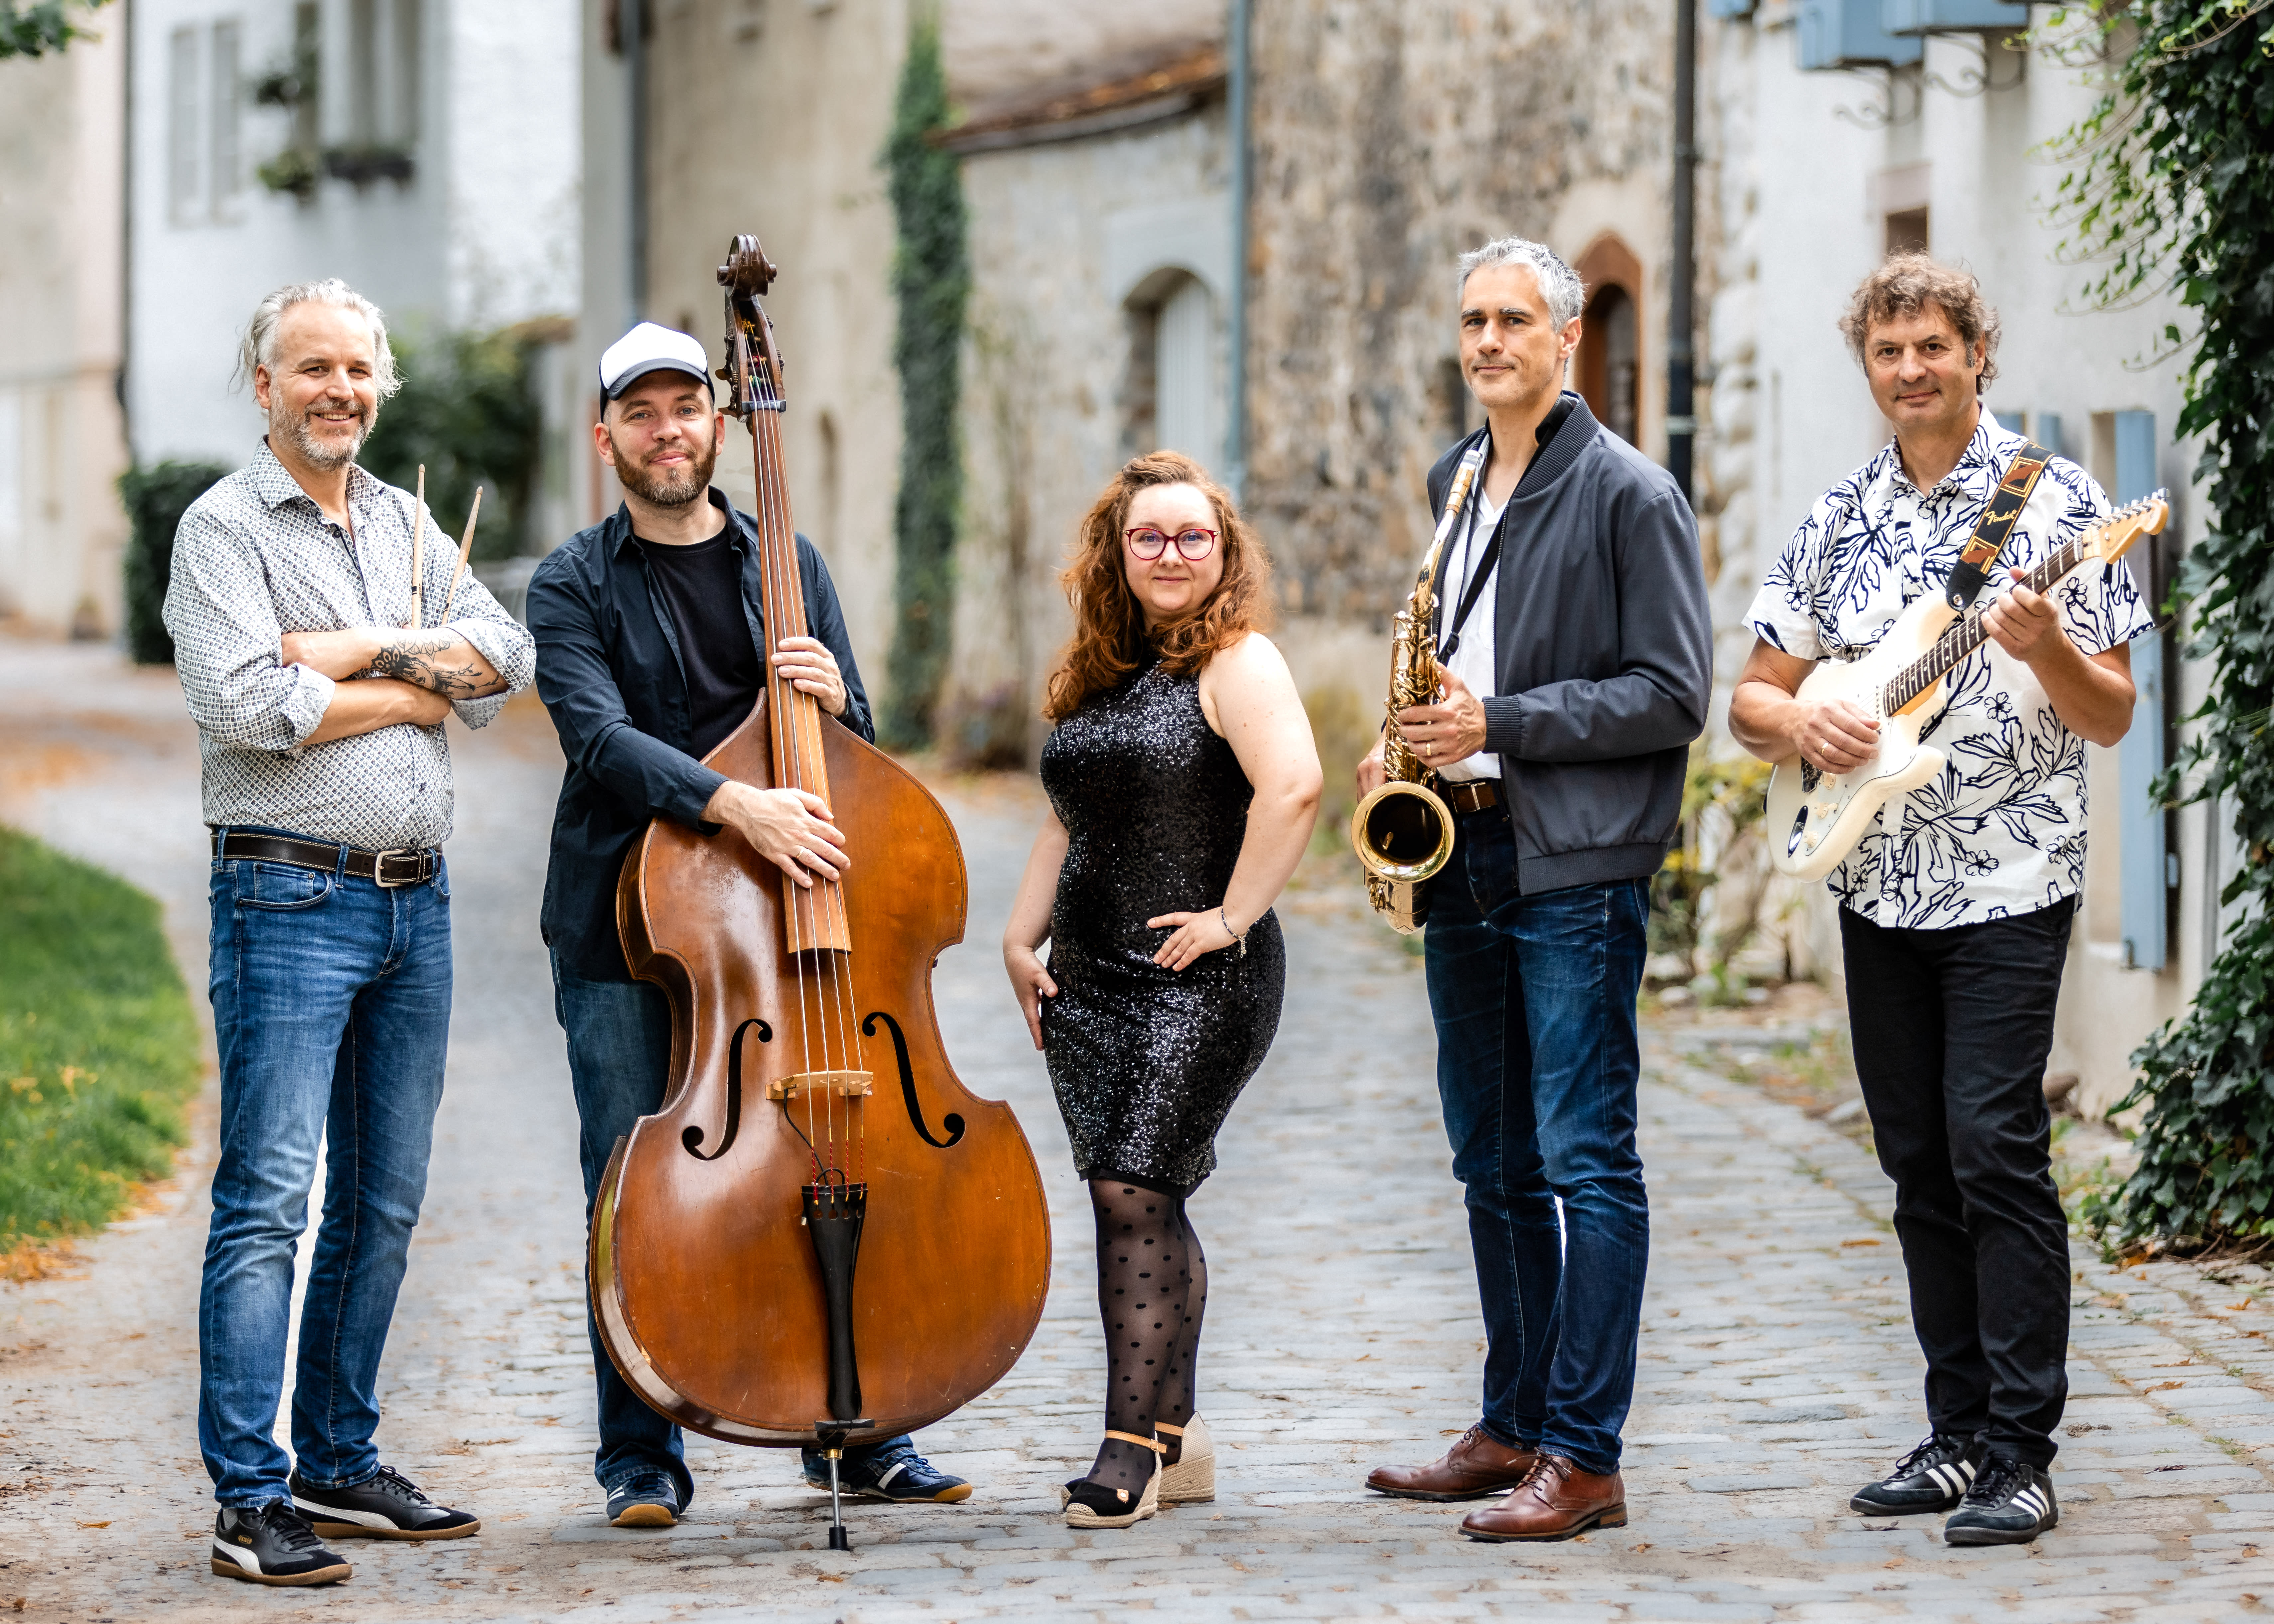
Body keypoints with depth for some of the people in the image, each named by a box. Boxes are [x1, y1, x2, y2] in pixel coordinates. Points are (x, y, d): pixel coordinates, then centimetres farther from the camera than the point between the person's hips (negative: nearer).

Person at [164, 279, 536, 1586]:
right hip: (291, 898, -7)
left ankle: (340, 1464, 20)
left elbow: (505, 658, 3)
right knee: (268, 1201, -10)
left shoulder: (408, 524, 16)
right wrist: (417, 688, -8)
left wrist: (360, 649, -11)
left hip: (417, 900, 7)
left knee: (383, 1206, 11)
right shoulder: (224, 527, -3)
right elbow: (243, 704, -18)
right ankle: (252, 1497, -10)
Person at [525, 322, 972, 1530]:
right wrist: (734, 804, -30)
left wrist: (831, 698, -10)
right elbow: (602, 740, -16)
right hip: (620, 932, -3)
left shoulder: (787, 565, 12)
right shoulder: (574, 584, 1)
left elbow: (855, 754, 14)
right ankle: (641, 1455, 10)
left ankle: (858, 1433, 14)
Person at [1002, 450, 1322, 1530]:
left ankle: (1133, 1448, -9)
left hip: (1200, 979, -7)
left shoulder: (1236, 662, -8)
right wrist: (1023, 934, 16)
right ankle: (1176, 1438, 16)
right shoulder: (1097, 674, 16)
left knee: (1135, 1192, -13)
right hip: (1090, 980, 7)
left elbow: (1292, 786, -23)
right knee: (1137, 1203, 8)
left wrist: (1234, 915, -21)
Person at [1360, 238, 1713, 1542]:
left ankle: (1586, 1459, -7)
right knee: (1495, 1169, 13)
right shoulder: (1455, 481, 16)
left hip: (1579, 863, -8)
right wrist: (1412, 743, 8)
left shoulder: (1628, 493, -7)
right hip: (1464, 854, 8)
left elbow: (1675, 697, -11)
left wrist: (1502, 728, -17)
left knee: (1586, 1162, -8)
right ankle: (1515, 1429, 21)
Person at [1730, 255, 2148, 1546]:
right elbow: (1751, 699, 12)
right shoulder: (1837, 522, 10)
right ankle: (1962, 1432, 16)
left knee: (1995, 1150, -12)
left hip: (2012, 882, -5)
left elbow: (2113, 720, -4)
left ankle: (2022, 1455, -9)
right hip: (1878, 883, 5)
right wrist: (1801, 722, -10)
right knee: (1922, 1165, 8)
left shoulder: (2056, 501, -3)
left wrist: (2048, 650, -24)